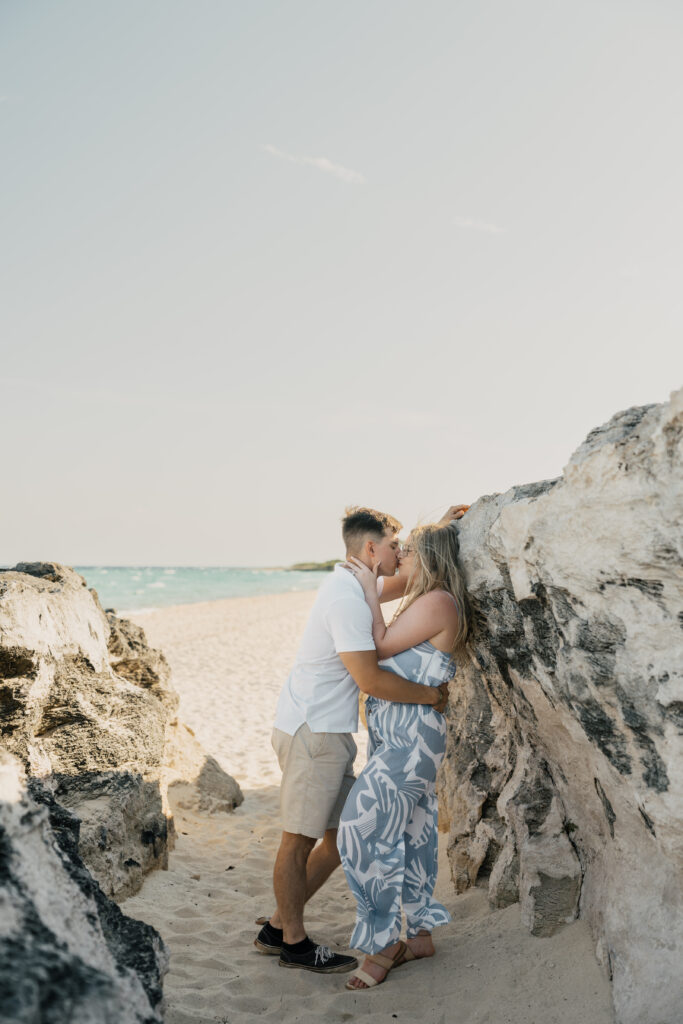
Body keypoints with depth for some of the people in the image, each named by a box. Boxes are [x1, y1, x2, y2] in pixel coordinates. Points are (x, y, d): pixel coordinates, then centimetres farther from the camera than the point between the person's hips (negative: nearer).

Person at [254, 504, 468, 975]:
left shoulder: (351, 585, 13)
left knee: (342, 834, 14)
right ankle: (294, 942, 17)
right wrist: (430, 695, -10)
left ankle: (278, 927, 25)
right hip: (312, 733, -10)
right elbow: (371, 679, -23)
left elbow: (405, 582, 30)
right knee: (299, 840, 3)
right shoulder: (348, 599, -19)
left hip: (328, 733, 10)